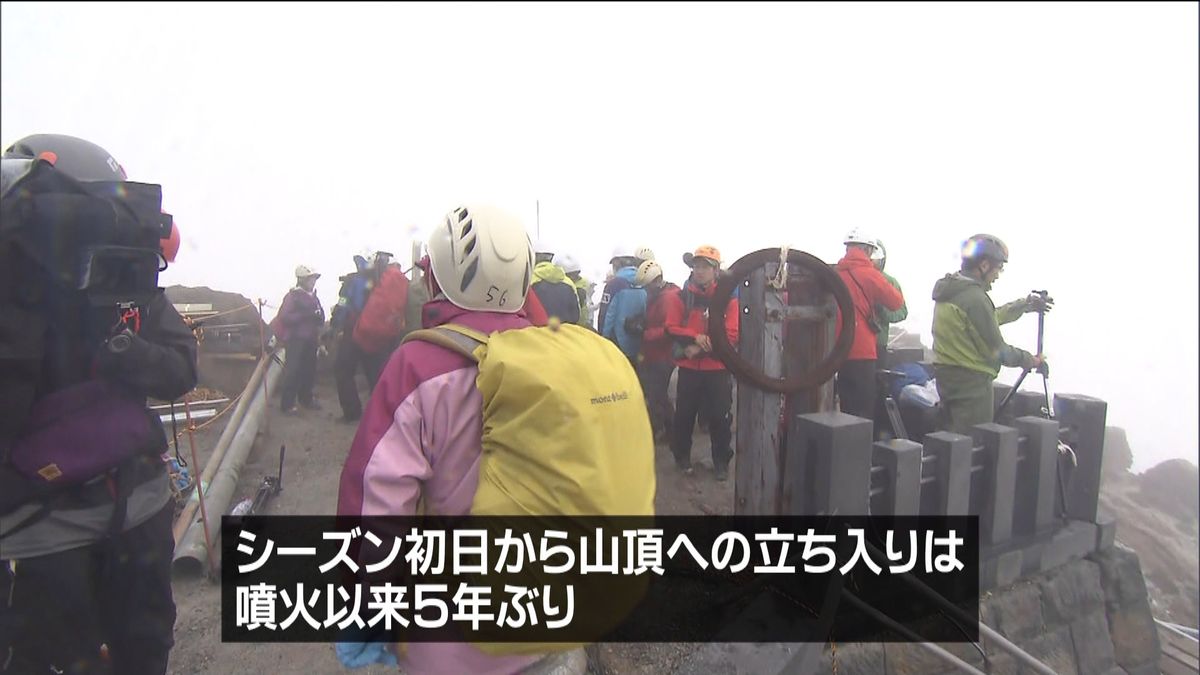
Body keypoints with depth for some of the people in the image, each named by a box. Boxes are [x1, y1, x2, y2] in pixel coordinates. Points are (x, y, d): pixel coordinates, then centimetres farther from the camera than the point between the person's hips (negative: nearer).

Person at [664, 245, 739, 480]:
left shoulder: (728, 298, -2)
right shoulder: (681, 296, 2)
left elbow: (731, 335, -9)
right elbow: (671, 328, -5)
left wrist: (700, 348, -17)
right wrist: (695, 338, -22)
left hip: (718, 368, -1)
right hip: (688, 367, 1)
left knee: (720, 416, 3)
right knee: (684, 414, 9)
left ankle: (721, 462, 17)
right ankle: (682, 456, 27)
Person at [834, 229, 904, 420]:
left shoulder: (834, 273, 7)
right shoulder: (868, 274, -7)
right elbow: (897, 302, 1)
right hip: (861, 353, -6)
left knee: (847, 409, 14)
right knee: (863, 412, -1)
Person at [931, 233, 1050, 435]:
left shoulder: (949, 290, 9)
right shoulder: (975, 298, -20)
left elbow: (990, 318, 21)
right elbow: (996, 349, -13)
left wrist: (1025, 305, 25)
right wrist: (1030, 360, 2)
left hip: (945, 375, 9)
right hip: (971, 380, -9)